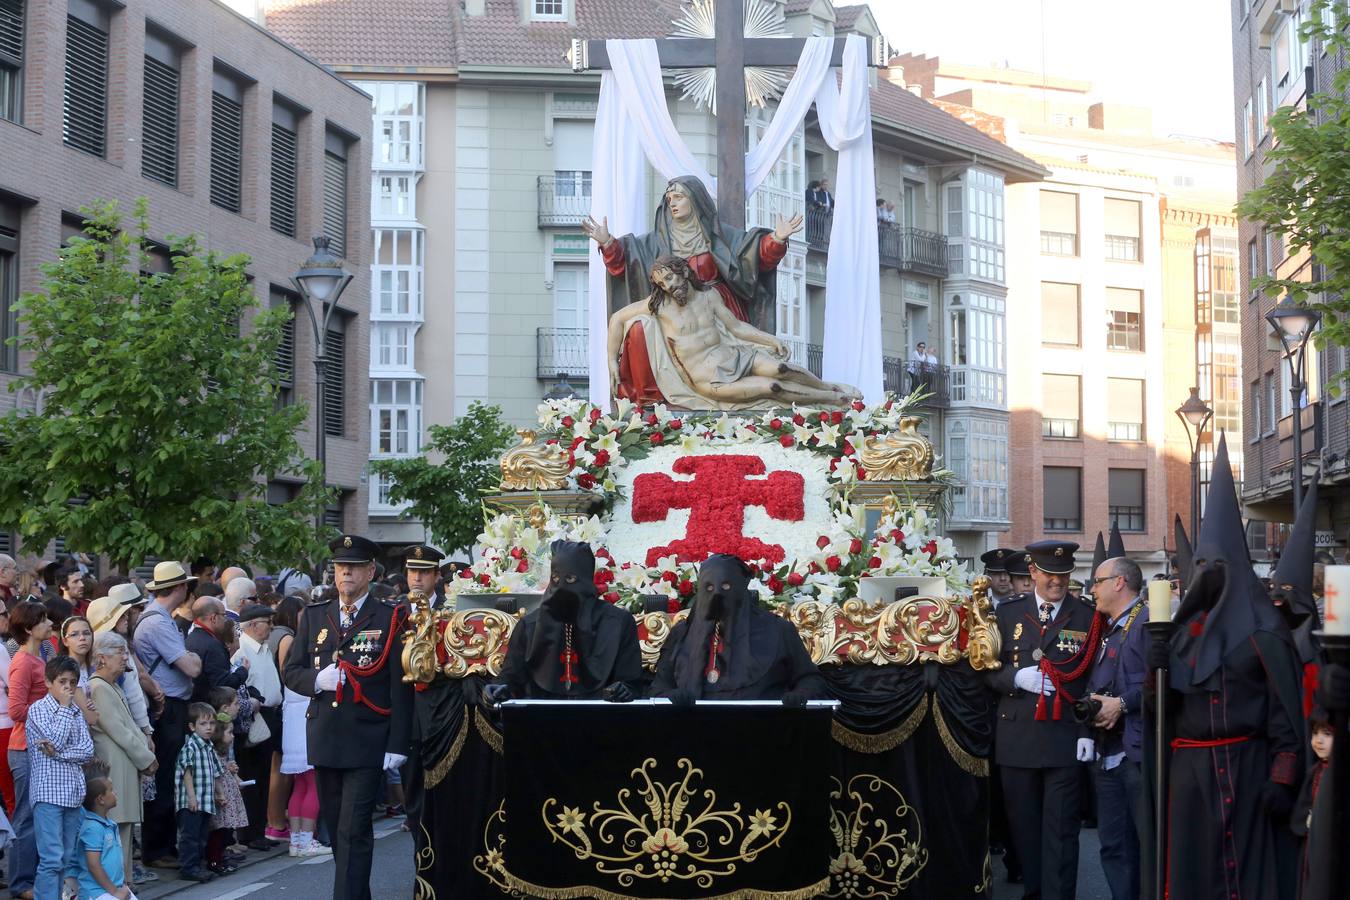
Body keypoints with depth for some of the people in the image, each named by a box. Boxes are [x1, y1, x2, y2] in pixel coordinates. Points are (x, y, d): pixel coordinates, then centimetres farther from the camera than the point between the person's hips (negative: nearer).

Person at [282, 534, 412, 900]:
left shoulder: (390, 618, -3)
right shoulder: (314, 616, 10)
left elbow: (401, 687, -6)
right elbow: (292, 672, 12)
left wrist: (397, 744, -11)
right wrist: (317, 680, -11)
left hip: (367, 744, -5)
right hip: (325, 742, 5)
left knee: (353, 832, -9)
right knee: (337, 829, 11)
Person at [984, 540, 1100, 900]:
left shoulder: (1087, 618, 4)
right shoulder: (1007, 613, 7)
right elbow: (988, 669, 7)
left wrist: (1088, 732, -6)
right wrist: (1017, 677, -13)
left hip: (1065, 739, -2)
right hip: (1017, 737, 2)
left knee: (1061, 829, -3)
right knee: (1024, 825, 9)